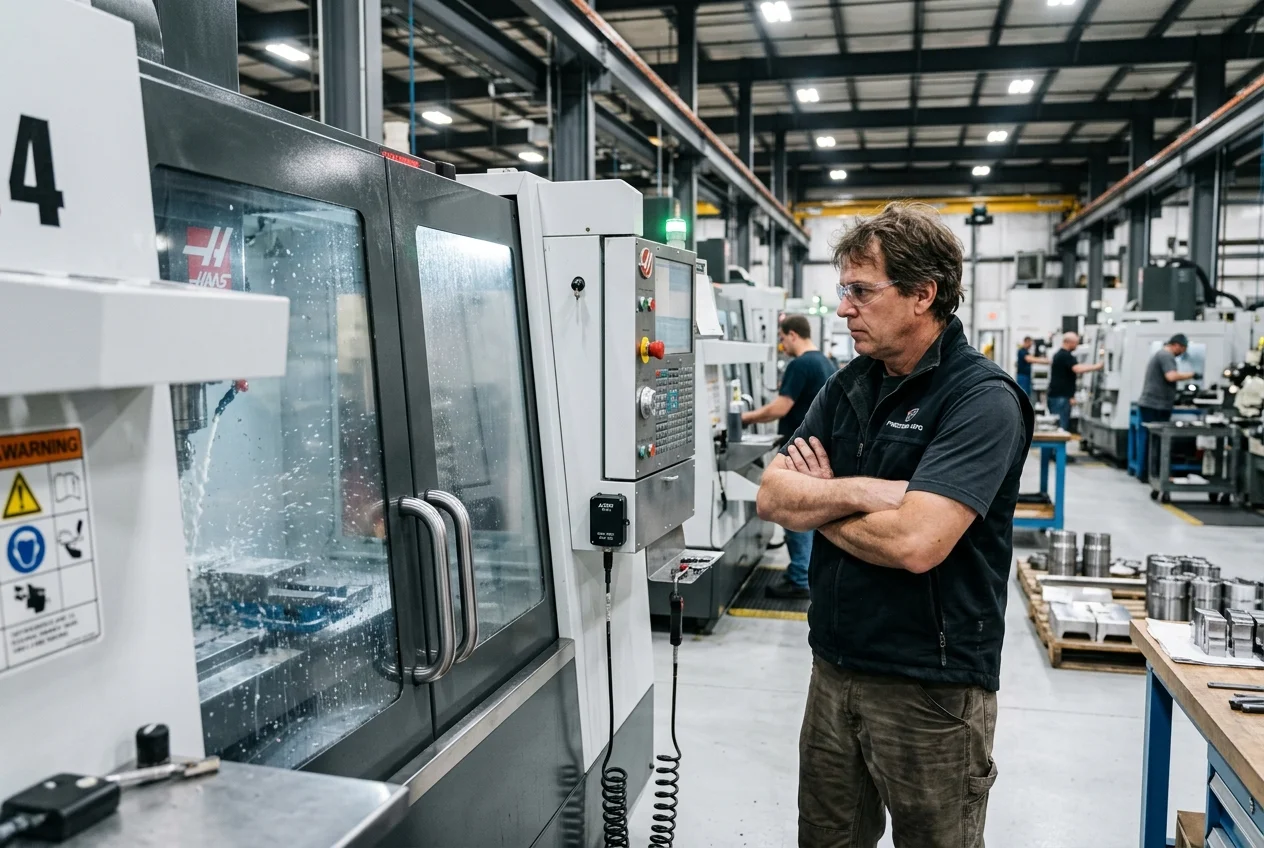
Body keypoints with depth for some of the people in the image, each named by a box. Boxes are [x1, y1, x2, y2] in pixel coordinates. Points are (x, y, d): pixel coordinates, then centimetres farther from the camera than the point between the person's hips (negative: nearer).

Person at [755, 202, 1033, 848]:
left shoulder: (983, 400, -16)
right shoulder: (848, 385, 5)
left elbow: (915, 542, -28)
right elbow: (771, 497, -2)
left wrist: (816, 504, -11)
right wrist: (866, 491, -18)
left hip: (932, 688, -6)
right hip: (834, 668, 7)